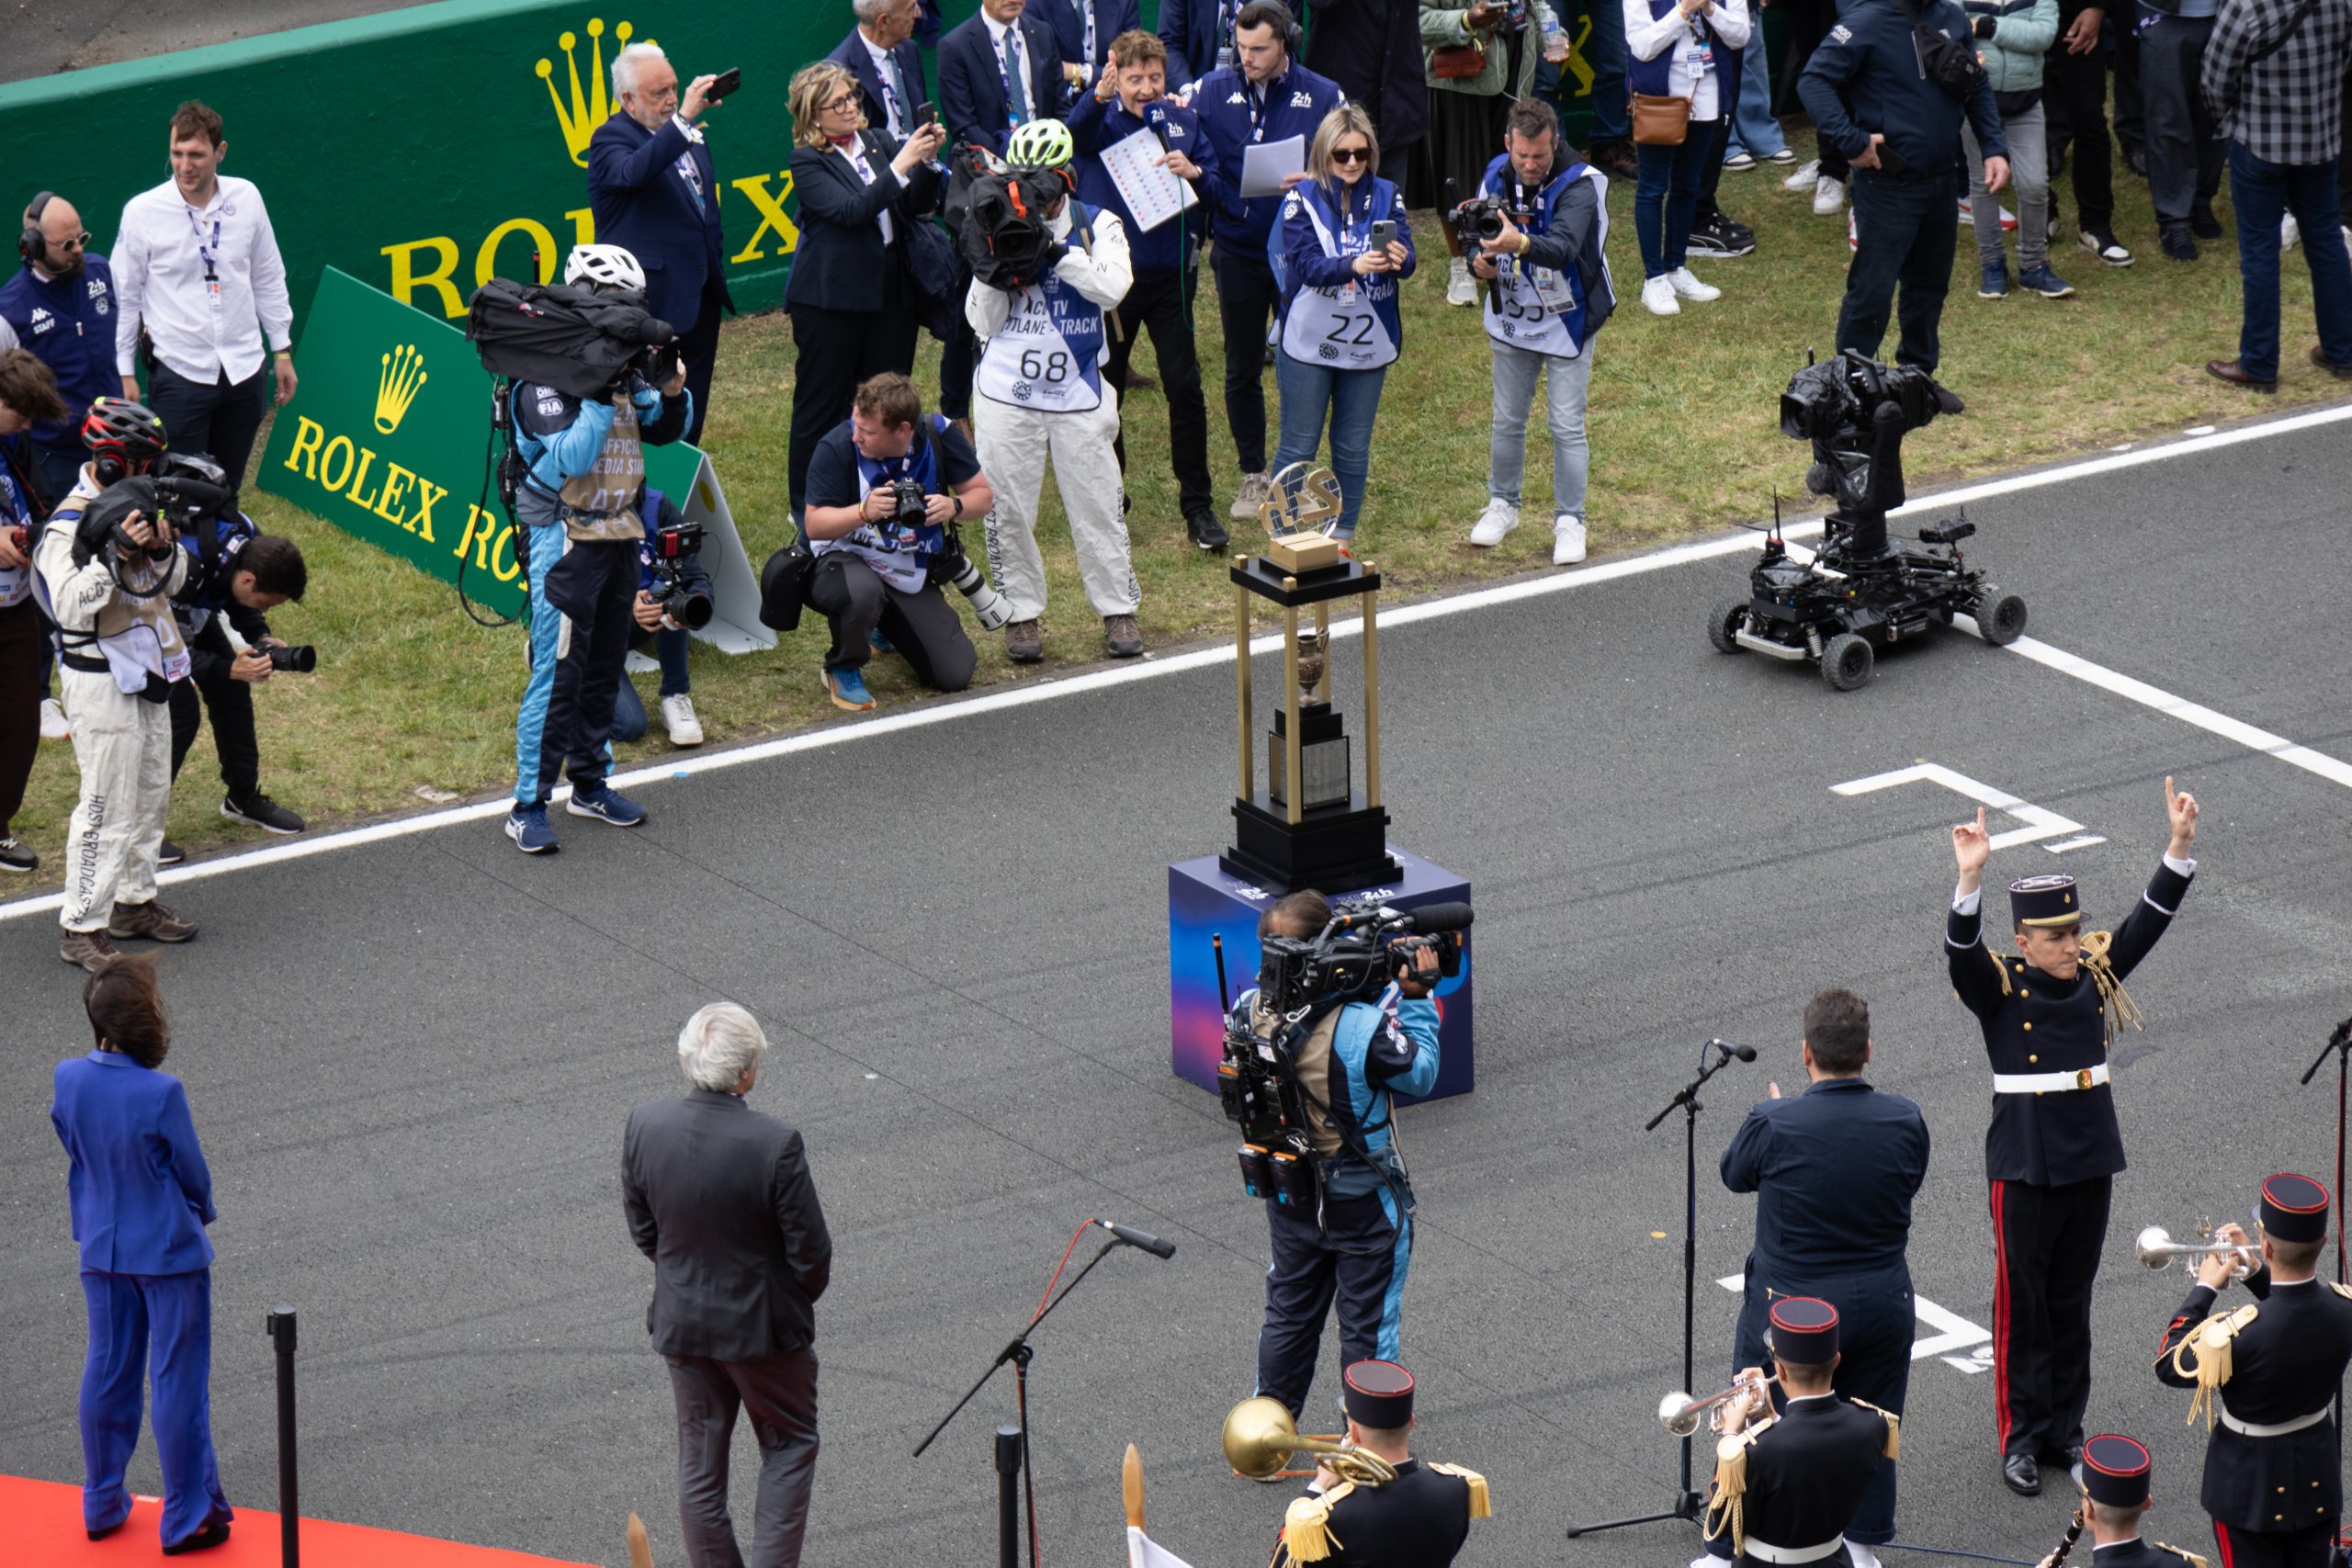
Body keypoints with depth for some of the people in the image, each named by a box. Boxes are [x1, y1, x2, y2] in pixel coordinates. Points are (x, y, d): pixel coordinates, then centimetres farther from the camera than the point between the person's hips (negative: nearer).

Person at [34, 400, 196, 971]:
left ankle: (134, 901, 33)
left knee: (151, 793, 19)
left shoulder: (133, 503, 5)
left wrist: (163, 549, -10)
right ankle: (81, 928, 0)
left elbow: (173, 581, 11)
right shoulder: (68, 527, -20)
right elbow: (71, 604, -31)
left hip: (147, 672, 9)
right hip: (102, 681, -9)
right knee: (109, 808, -7)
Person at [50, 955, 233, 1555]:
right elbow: (194, 1174, -14)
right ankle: (187, 1518, 15)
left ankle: (102, 1505, 30)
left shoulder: (69, 1079, -11)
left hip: (102, 1248, 5)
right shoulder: (160, 1094, -26)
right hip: (169, 1249, -5)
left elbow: (72, 1147, 4)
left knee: (107, 1372, 18)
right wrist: (199, 1212, 8)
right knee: (177, 1381, 6)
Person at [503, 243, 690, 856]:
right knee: (558, 670, -9)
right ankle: (528, 805, -6)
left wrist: (672, 384, -7)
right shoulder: (546, 379, -14)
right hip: (566, 536, -8)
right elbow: (569, 460, -23)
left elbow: (667, 430, 12)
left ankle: (590, 784, 27)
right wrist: (603, 395, -27)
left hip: (618, 534, 8)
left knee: (604, 666, 15)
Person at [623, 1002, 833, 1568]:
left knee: (699, 1466, 16)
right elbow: (811, 1251, -16)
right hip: (762, 1324, -3)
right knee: (789, 1447, 18)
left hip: (682, 1324, 4)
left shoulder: (644, 1126, -15)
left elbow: (641, 1227, -1)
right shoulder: (775, 1144, -26)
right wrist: (799, 1298, 5)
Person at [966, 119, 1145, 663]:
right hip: (1007, 391, 1)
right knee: (1008, 507, 3)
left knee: (1098, 504, 2)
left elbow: (1112, 288, -19)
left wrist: (1054, 250, -23)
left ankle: (1118, 609, 14)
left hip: (1077, 391, -1)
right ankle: (1021, 612, 14)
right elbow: (983, 323, 3)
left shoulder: (1098, 226, 0)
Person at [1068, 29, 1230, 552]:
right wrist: (1098, 97, -51)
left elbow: (1218, 190, 2)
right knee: (1105, 389, 10)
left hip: (1170, 273, 1)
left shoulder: (1182, 120, 1)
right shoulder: (1102, 117, -7)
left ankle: (1198, 507, 4)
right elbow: (1074, 134, -31)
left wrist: (1194, 173, -20)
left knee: (1185, 388, -3)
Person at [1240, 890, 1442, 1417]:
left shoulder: (1249, 1013, -16)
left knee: (1289, 1316, 23)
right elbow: (1420, 1075, -14)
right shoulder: (1363, 1027, -31)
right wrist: (1417, 997, -8)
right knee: (1368, 1332, 13)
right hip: (1365, 1205, -5)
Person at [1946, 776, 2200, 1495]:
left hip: (2090, 1162, 5)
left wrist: (2181, 844, -18)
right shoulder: (2000, 987, -12)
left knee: (2072, 1302, 15)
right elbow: (1961, 949, -30)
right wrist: (1971, 877, -47)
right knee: (2023, 1306, 4)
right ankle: (2019, 1440, 13)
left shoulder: (2096, 973, 0)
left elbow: (2150, 917, -4)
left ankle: (2064, 1430, 26)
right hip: (2026, 1167, -4)